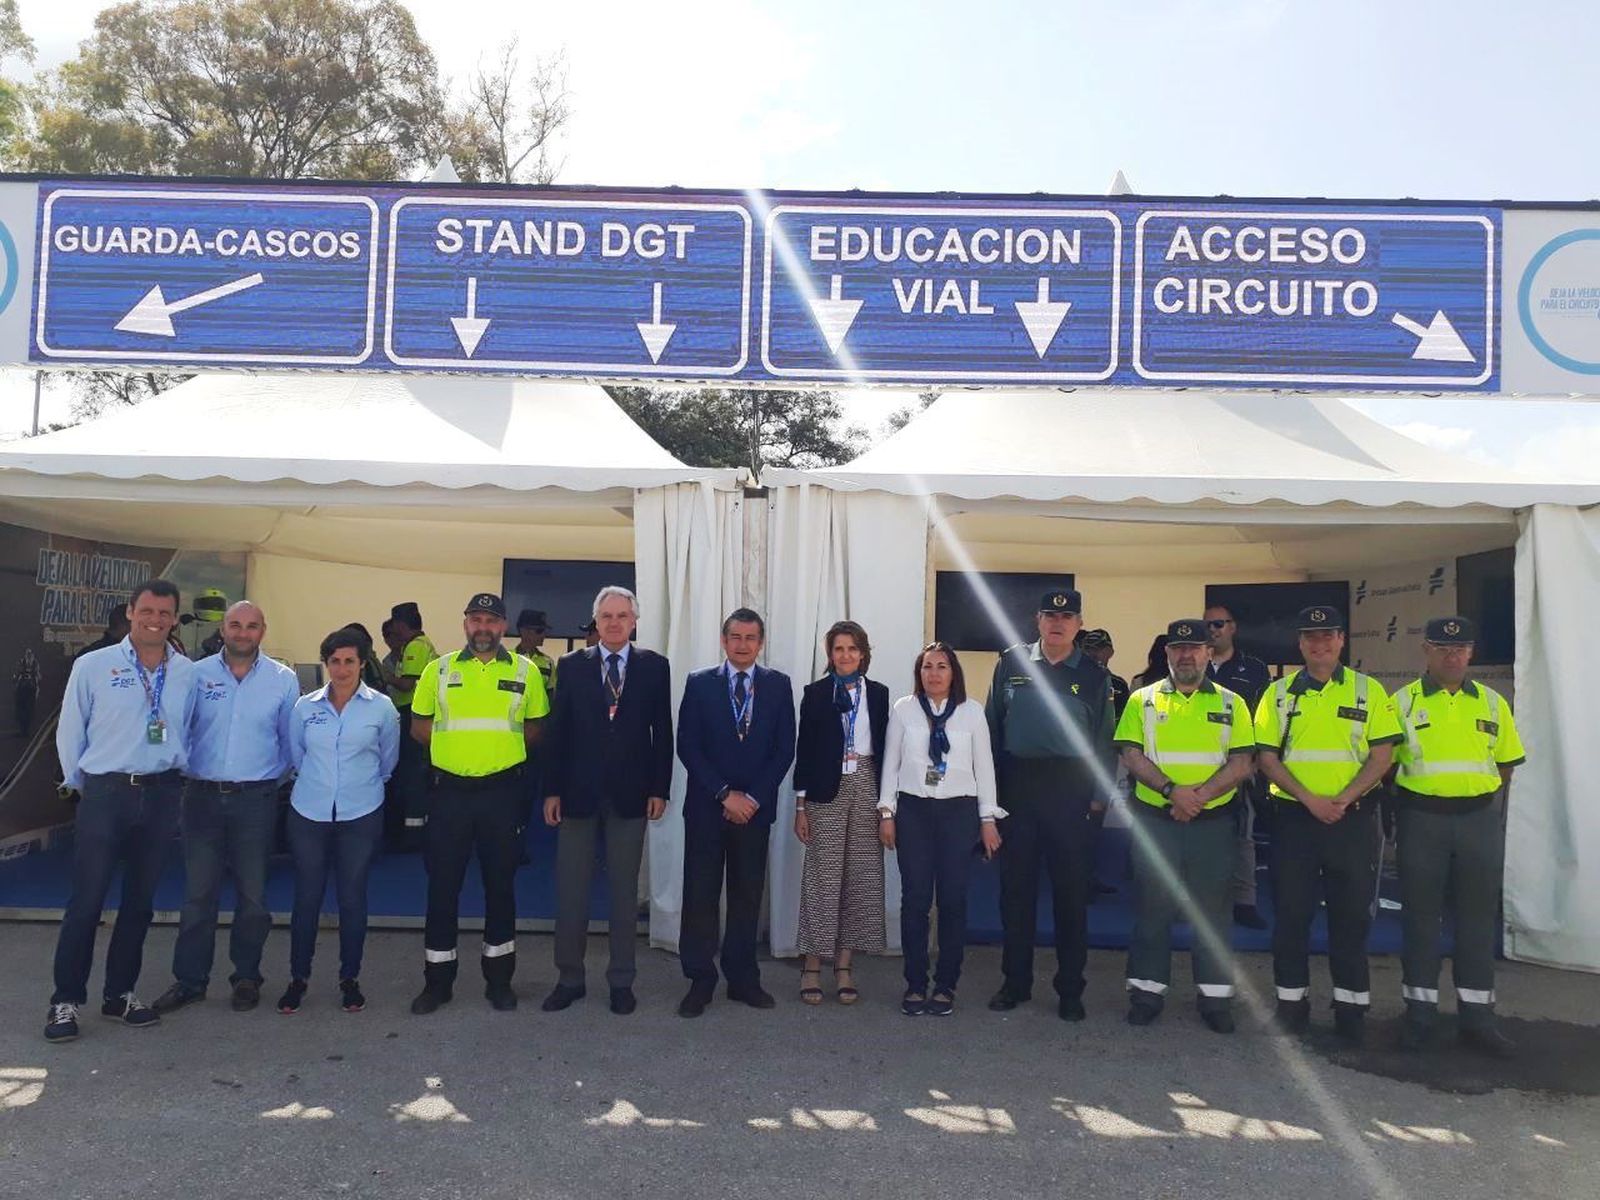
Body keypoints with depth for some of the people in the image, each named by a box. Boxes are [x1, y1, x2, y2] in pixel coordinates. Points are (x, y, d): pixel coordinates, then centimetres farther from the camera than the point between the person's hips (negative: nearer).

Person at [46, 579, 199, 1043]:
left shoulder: (187, 673, 2)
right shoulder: (93, 666, -5)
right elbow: (69, 731, 3)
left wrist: (177, 773, 10)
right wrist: (82, 784, 7)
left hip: (161, 795, 3)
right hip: (105, 794, -3)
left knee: (140, 900, 12)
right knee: (86, 900, 0)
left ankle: (120, 994, 26)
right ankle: (66, 1001, 14)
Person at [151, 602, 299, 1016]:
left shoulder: (283, 679, 1)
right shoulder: (197, 674, 2)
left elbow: (291, 741, 8)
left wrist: (271, 778, 6)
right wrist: (184, 768, 2)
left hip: (256, 800, 0)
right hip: (202, 796, 0)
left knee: (252, 894, 8)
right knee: (197, 893, 6)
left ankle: (246, 977, 22)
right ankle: (189, 979, 18)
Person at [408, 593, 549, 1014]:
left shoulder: (525, 672, 3)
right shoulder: (438, 670, 5)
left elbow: (536, 727, 9)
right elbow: (419, 726, 10)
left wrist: (502, 744, -6)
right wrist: (455, 744, -2)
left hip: (501, 790, 0)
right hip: (449, 790, 1)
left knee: (500, 884, 9)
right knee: (442, 884, 6)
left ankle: (499, 979, 23)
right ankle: (437, 980, 21)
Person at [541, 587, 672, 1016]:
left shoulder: (654, 667, 2)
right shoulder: (571, 666, 3)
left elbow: (662, 732, 1)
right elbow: (557, 731, 2)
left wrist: (660, 789, -3)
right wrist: (551, 790, -2)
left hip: (631, 795, 0)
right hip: (578, 792, 1)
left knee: (625, 891, 9)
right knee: (570, 890, 7)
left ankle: (621, 981, 20)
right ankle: (569, 978, 21)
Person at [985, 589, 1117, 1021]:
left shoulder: (1093, 674, 4)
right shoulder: (1011, 663, 5)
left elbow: (1102, 738, 5)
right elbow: (993, 726, 7)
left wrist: (1099, 793, -2)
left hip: (1068, 788, -1)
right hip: (1016, 785, 1)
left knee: (1071, 889, 5)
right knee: (1016, 886, 8)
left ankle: (1070, 989, 17)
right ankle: (1015, 981, 21)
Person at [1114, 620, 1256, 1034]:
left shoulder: (1231, 704, 6)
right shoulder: (1143, 701, 5)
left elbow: (1242, 763, -1)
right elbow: (1131, 755, -4)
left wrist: (1202, 794, -15)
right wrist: (1172, 790, -17)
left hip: (1213, 822, 1)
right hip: (1155, 820, 0)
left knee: (1211, 909, 7)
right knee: (1152, 906, 6)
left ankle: (1215, 997, 18)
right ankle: (1147, 991, 16)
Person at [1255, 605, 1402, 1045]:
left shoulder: (1368, 690, 3)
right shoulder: (1279, 693, 5)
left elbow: (1381, 756, -2)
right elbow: (1267, 758, 0)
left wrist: (1343, 798, -15)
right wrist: (1309, 799, -12)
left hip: (1353, 819, 0)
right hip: (1294, 817, 1)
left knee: (1352, 914, 6)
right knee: (1291, 912, 5)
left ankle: (1351, 1007, 18)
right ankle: (1292, 1000, 18)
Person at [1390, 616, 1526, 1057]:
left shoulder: (1492, 702, 7)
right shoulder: (1403, 702, 0)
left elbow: (1505, 765, 12)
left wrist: (1483, 796, 3)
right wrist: (1402, 807, -3)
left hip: (1479, 819, 2)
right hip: (1421, 819, -2)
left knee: (1479, 917, 7)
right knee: (1420, 915, 4)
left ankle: (1477, 1017, 17)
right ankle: (1420, 1012, 15)